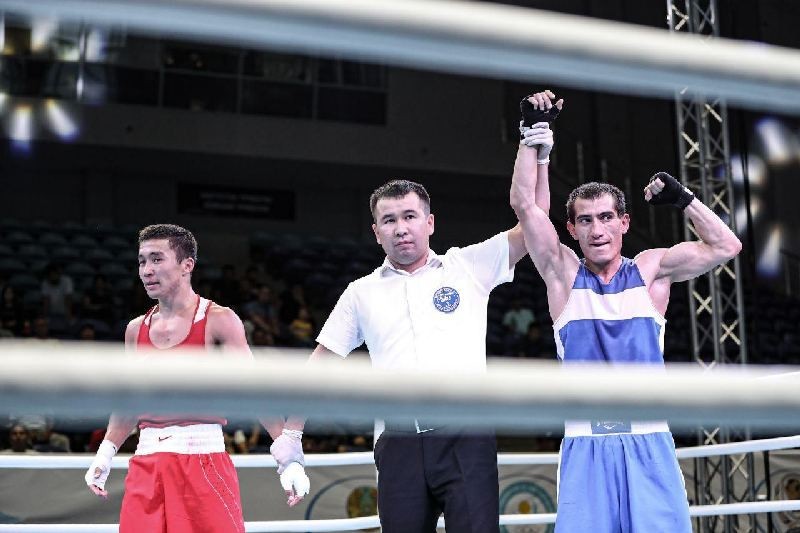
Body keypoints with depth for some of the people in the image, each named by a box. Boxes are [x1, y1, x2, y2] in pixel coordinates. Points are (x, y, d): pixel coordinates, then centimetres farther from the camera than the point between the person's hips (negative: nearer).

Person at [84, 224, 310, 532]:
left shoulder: (219, 321, -4)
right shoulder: (136, 330, 12)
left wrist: (289, 457, -17)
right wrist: (104, 455, 17)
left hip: (203, 458, -5)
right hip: (146, 465, 5)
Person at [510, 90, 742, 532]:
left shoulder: (651, 269, 9)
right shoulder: (563, 274, 6)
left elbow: (725, 247, 5)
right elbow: (524, 203, -1)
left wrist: (683, 198, 1)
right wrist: (536, 131, -1)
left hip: (648, 442, 1)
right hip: (585, 445, -1)